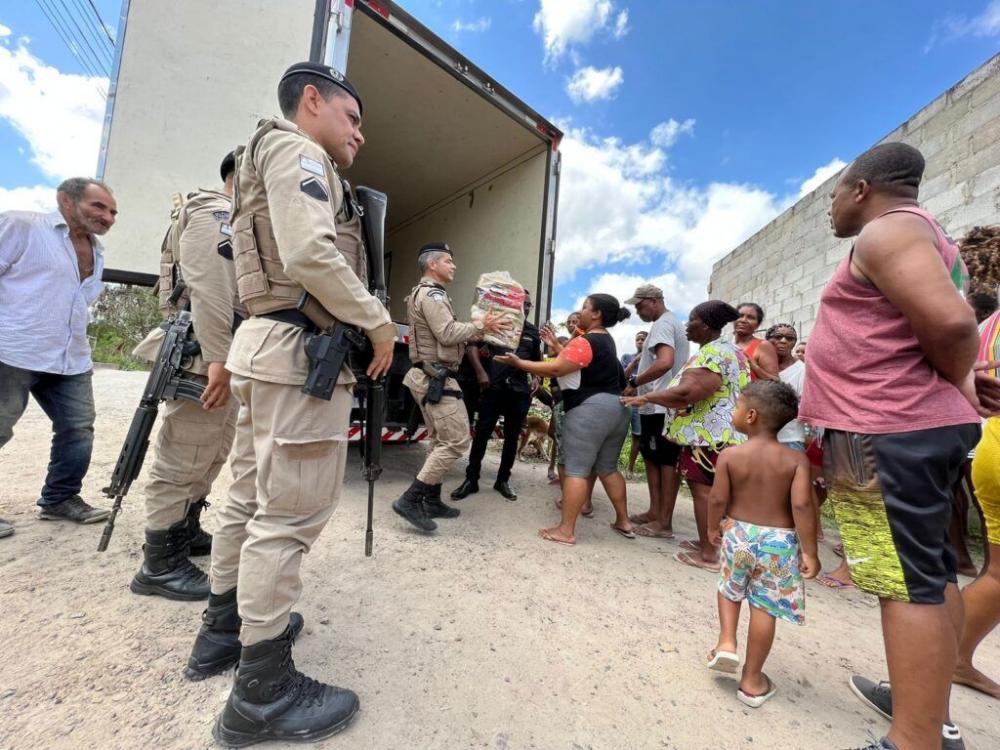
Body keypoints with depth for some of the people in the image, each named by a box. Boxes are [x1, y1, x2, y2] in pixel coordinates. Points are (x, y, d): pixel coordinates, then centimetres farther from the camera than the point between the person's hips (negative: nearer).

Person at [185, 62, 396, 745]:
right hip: (302, 349, -11)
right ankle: (264, 690, 6)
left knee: (252, 495, 16)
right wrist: (379, 322, -12)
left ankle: (224, 626, 32)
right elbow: (311, 254, -19)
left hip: (269, 344, 11)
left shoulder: (274, 160, 29)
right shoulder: (296, 148, -2)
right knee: (291, 512, -7)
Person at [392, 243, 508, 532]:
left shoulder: (426, 294, 21)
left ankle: (432, 500, 22)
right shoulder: (431, 294, -12)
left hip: (430, 376, 11)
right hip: (436, 378, -11)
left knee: (441, 440, 15)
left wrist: (473, 334, 8)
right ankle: (411, 499, -8)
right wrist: (481, 325, -13)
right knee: (457, 441, -10)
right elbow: (447, 334, -22)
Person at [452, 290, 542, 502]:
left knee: (512, 437, 9)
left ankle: (503, 480, 24)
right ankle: (471, 480, 11)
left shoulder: (533, 331, 12)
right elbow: (472, 346, -2)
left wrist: (536, 378, 6)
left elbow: (537, 360, 24)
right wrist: (480, 371, -14)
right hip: (494, 387, -3)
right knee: (482, 433, -1)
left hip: (520, 391, 4)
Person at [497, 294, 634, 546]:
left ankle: (566, 530, -1)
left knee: (576, 470, -6)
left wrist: (519, 363, -10)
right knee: (608, 468, 18)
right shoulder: (605, 339, 18)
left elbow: (555, 369, -16)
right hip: (616, 408, 10)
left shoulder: (585, 342, -12)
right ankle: (624, 521, 26)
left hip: (590, 409, -10)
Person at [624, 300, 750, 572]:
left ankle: (709, 554, 3)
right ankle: (709, 542, 27)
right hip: (725, 433, 11)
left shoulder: (711, 354, -17)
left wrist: (646, 397, -18)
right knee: (713, 490, 16)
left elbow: (686, 393, -28)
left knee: (702, 489, -4)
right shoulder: (733, 351, 17)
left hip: (707, 433, -10)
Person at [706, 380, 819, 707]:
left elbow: (718, 499, -10)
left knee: (730, 587, 28)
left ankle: (726, 644, 18)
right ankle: (752, 680, 23)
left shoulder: (730, 455, -11)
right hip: (780, 540, 0)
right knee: (764, 607, 10)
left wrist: (714, 528, 8)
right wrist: (809, 551, -8)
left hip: (738, 533, 0)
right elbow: (802, 505, -16)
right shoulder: (796, 458, -8)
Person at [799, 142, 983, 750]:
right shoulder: (922, 235, 22)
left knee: (906, 583, -6)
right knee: (931, 573, 15)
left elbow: (952, 322, -22)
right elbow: (950, 326, 19)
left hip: (885, 434, -11)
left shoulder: (885, 231, -9)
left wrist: (956, 380, -5)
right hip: (926, 427, 11)